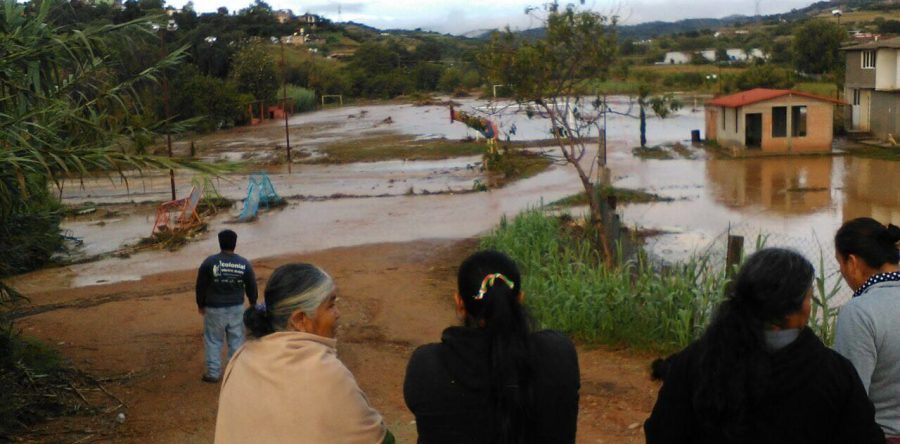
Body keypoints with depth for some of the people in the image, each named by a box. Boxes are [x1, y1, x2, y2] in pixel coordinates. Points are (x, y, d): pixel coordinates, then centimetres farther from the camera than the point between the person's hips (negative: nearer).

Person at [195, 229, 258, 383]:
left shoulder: (209, 262, -11)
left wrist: (200, 304, 12)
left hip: (214, 308, -2)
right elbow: (251, 286, 4)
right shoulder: (244, 264, -5)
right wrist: (253, 304, 21)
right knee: (236, 340, 13)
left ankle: (213, 373, 14)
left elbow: (201, 286, -3)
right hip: (236, 308, 2)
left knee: (213, 340, 11)